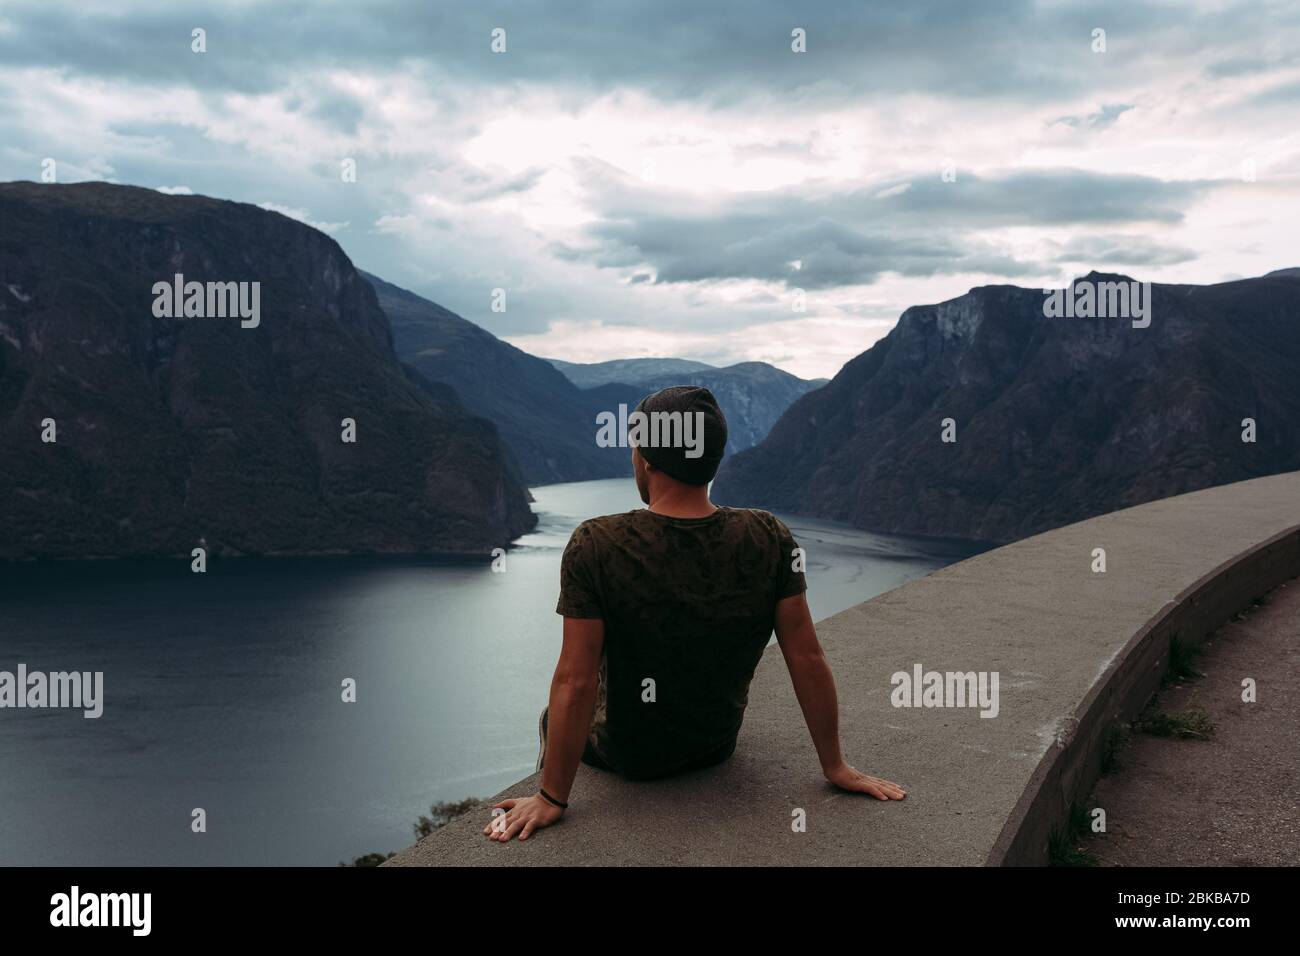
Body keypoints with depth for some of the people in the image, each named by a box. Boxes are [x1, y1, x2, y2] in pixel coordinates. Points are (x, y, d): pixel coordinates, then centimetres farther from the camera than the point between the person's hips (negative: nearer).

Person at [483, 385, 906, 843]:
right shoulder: (770, 538, -20)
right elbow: (807, 660, -15)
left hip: (629, 756, -3)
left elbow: (576, 682, -25)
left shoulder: (595, 545, -28)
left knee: (554, 719, 31)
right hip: (718, 746, 3)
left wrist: (551, 798, -15)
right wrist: (835, 766, -3)